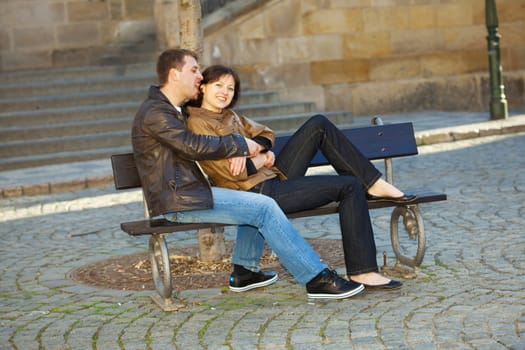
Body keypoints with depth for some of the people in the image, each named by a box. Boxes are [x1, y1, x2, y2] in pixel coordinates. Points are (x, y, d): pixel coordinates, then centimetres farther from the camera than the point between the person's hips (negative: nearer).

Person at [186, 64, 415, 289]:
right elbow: (231, 171, -20)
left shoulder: (228, 115, 19)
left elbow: (265, 134, 8)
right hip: (260, 193, -10)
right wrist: (264, 159, -4)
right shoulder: (198, 122, -12)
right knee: (350, 187, -12)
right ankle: (362, 271, -9)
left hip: (274, 176, 10)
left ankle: (373, 184, 4)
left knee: (318, 124, 3)